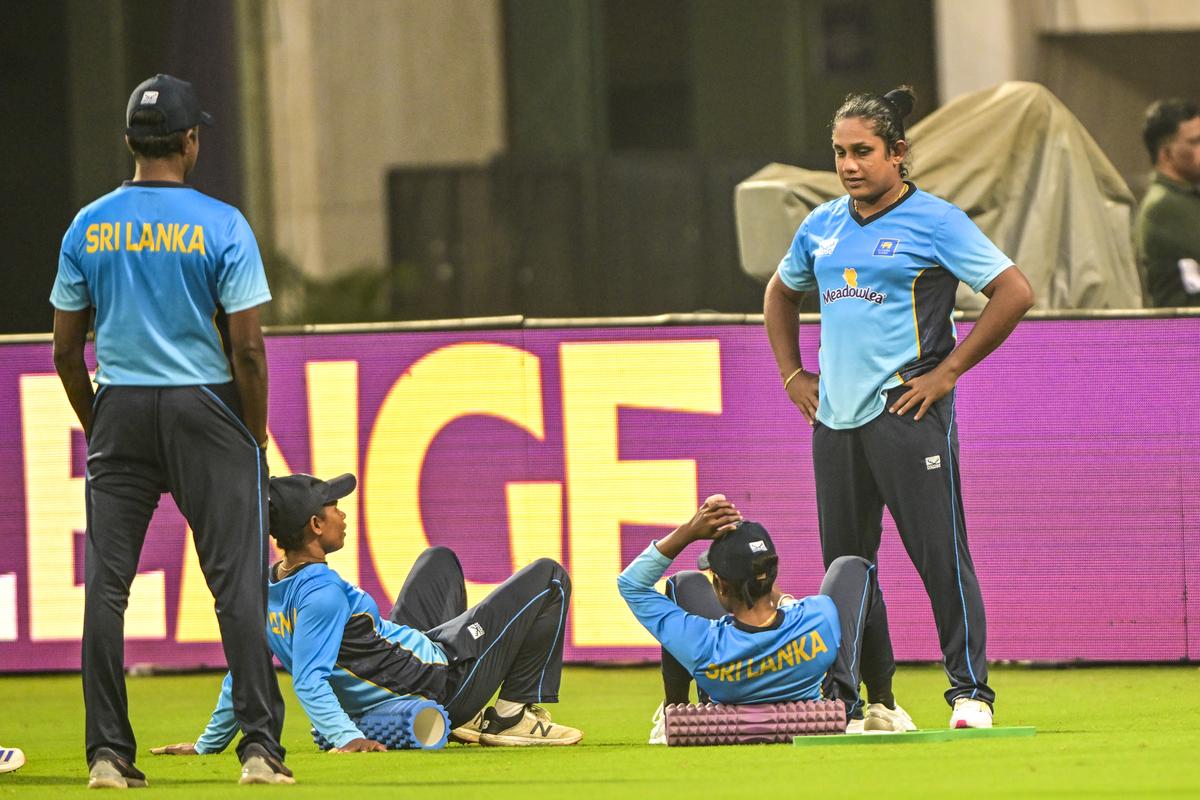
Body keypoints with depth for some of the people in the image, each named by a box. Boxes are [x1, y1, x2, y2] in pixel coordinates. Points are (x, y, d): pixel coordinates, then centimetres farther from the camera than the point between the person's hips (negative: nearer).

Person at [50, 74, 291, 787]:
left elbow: (66, 349, 5)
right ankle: (261, 747, -6)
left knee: (106, 586, 5)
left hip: (119, 409, 3)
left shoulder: (88, 227, 3)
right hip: (205, 408, -3)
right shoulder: (221, 225, -7)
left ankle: (109, 753, 2)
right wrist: (255, 439, 0)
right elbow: (248, 348, -10)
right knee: (239, 581, -1)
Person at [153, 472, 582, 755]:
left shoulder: (267, 590, -5)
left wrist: (209, 744, 10)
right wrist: (347, 738, -44)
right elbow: (308, 681, -35)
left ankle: (464, 719, 31)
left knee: (440, 561, 35)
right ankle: (513, 716, 2)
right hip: (445, 683, -9)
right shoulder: (322, 592, -30)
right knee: (549, 578, -1)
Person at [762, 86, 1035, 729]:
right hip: (834, 417, 6)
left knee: (940, 556, -9)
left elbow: (1015, 292, -10)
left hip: (906, 411, -6)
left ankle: (970, 691, -6)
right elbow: (780, 295, 32)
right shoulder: (822, 226, 14)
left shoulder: (935, 222, -5)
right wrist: (791, 374, 18)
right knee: (844, 563, 8)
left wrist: (949, 370, -11)